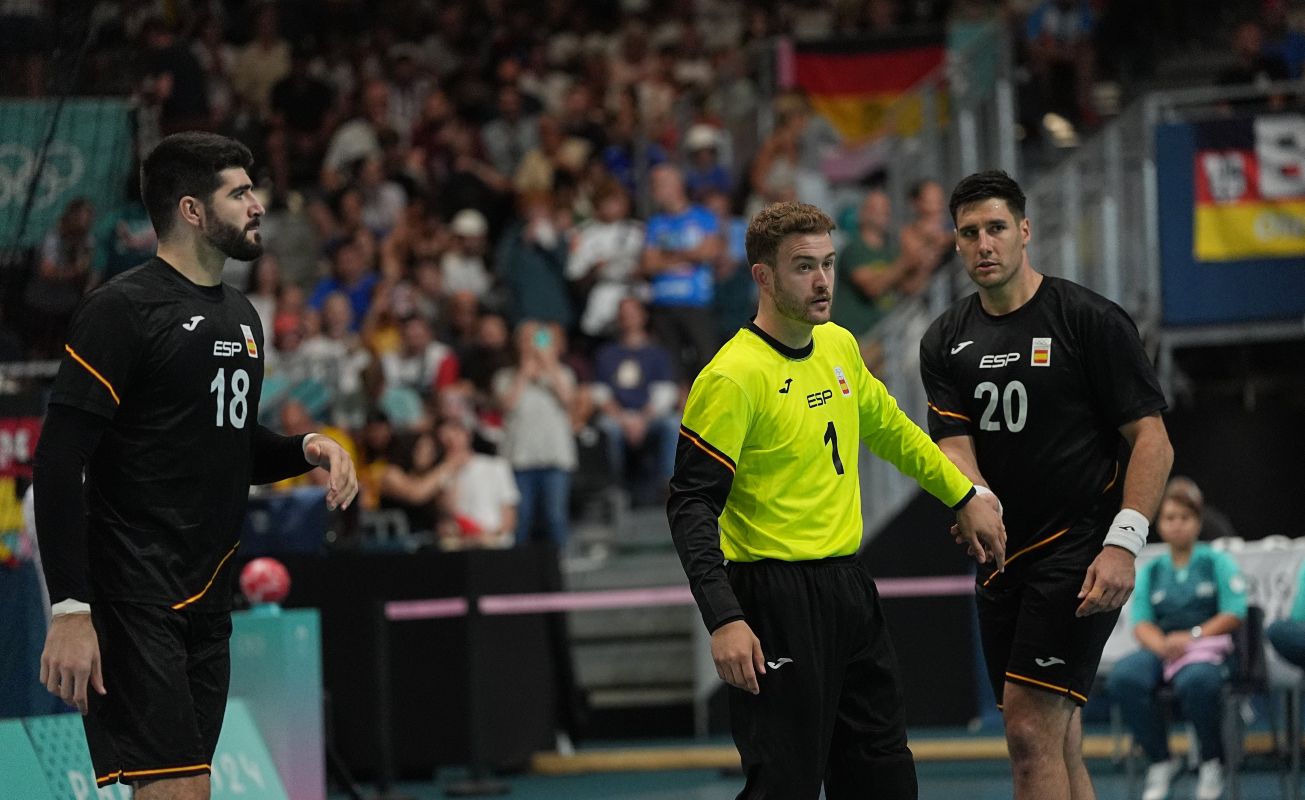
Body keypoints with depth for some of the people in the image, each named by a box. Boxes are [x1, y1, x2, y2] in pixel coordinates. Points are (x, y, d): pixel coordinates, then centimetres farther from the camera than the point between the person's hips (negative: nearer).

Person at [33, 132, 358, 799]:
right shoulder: (121, 310, -10)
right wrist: (69, 609, -21)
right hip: (133, 605, -8)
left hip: (207, 601, 8)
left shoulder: (241, 318, 17)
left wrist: (306, 447, 6)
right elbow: (58, 466, -14)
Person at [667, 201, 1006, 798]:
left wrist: (964, 497, 30)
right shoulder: (733, 377, -15)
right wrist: (724, 621, -27)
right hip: (776, 600, -8)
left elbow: (890, 430, 27)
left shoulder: (839, 347, 8)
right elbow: (691, 505, -19)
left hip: (849, 589, 8)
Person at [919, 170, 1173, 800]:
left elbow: (1152, 440, -8)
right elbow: (955, 445, 0)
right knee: (1056, 745, 10)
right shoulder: (945, 341, 9)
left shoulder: (1090, 320, -7)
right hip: (1004, 554, 6)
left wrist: (1123, 545, -19)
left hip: (1080, 548, -6)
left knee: (1031, 727, -16)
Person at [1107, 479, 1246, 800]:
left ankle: (1212, 762, -16)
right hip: (1160, 649, 3)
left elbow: (1235, 614, -1)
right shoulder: (1150, 571, 20)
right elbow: (1141, 623, 8)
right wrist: (1162, 644, -16)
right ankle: (1160, 762, -17)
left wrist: (1192, 636, -16)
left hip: (1208, 645, -3)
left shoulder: (1218, 562, 11)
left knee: (1196, 681, -42)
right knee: (1124, 678, -33)